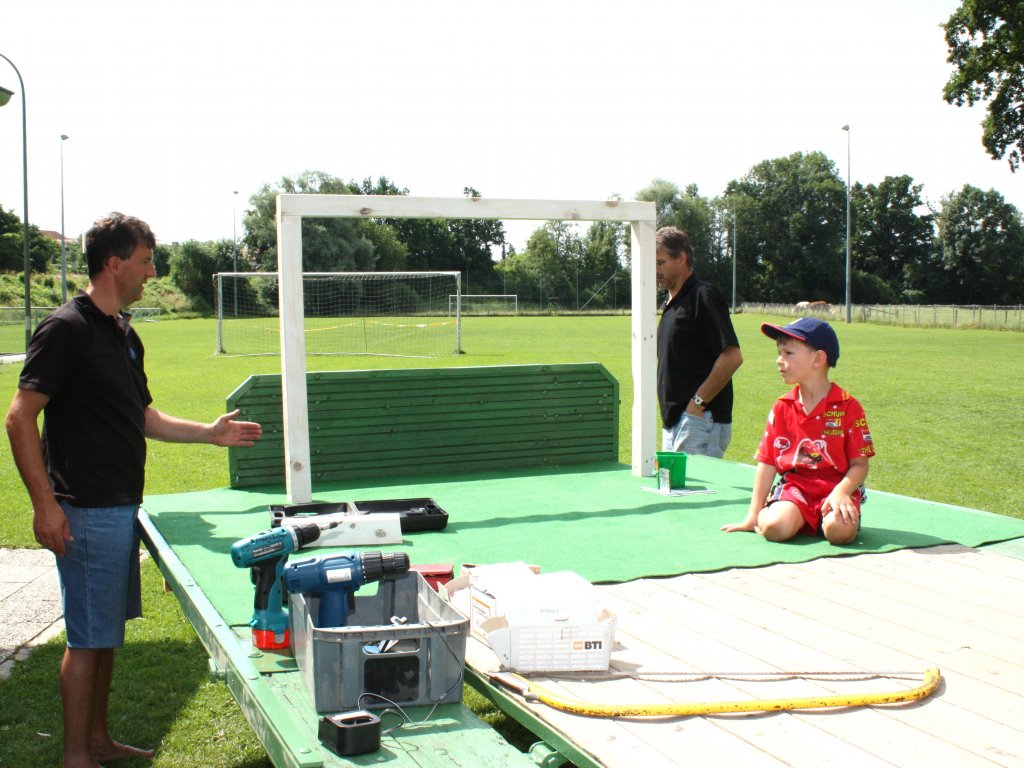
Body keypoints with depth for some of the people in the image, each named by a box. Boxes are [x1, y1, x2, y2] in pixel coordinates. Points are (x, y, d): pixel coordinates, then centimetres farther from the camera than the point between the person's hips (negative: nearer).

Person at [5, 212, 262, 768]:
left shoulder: (125, 335, 13)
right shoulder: (67, 329, -14)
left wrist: (209, 433, 12)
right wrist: (45, 504, -20)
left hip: (123, 508, 9)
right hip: (86, 512, -9)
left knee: (108, 631, 17)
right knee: (88, 637, -1)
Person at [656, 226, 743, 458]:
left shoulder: (703, 296, -11)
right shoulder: (672, 304, 18)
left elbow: (732, 357, -20)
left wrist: (698, 402, -18)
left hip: (701, 423, -10)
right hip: (673, 422, 10)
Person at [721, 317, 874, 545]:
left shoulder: (847, 406, -2)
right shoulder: (782, 407, 8)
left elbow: (859, 464, -2)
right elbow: (767, 463, 7)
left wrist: (841, 493, -22)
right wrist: (753, 515, 4)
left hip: (835, 488, -1)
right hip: (794, 487, 1)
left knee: (839, 529, -31)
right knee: (775, 527, -30)